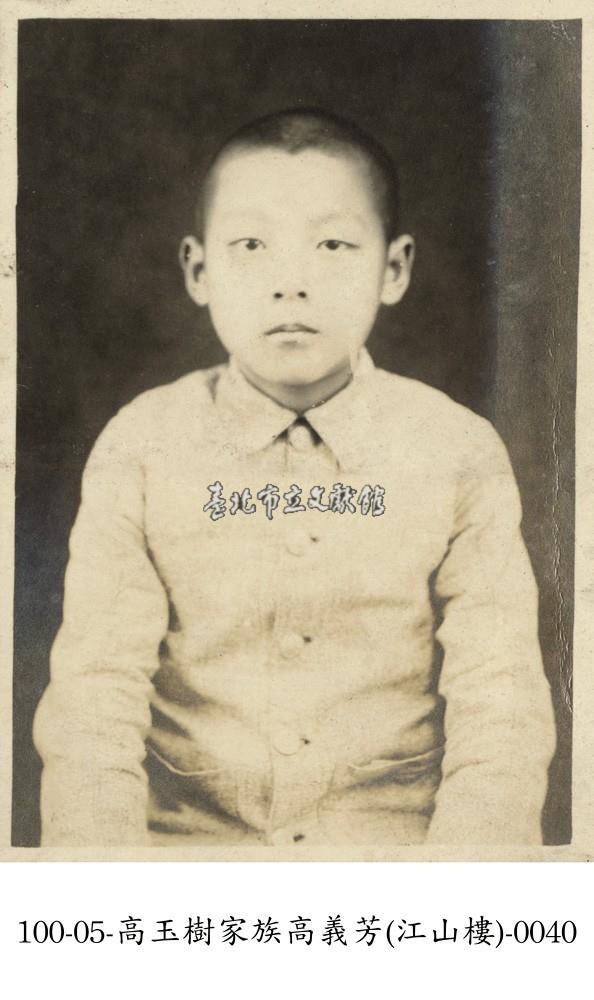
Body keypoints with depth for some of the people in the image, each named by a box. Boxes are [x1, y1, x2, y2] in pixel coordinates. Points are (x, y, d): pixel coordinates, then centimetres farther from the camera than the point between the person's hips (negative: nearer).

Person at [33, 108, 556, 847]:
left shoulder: (460, 456, -6)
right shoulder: (143, 450, -6)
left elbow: (500, 710, -7)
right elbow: (94, 691, -8)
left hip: (397, 831, 1)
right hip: (187, 829, 0)